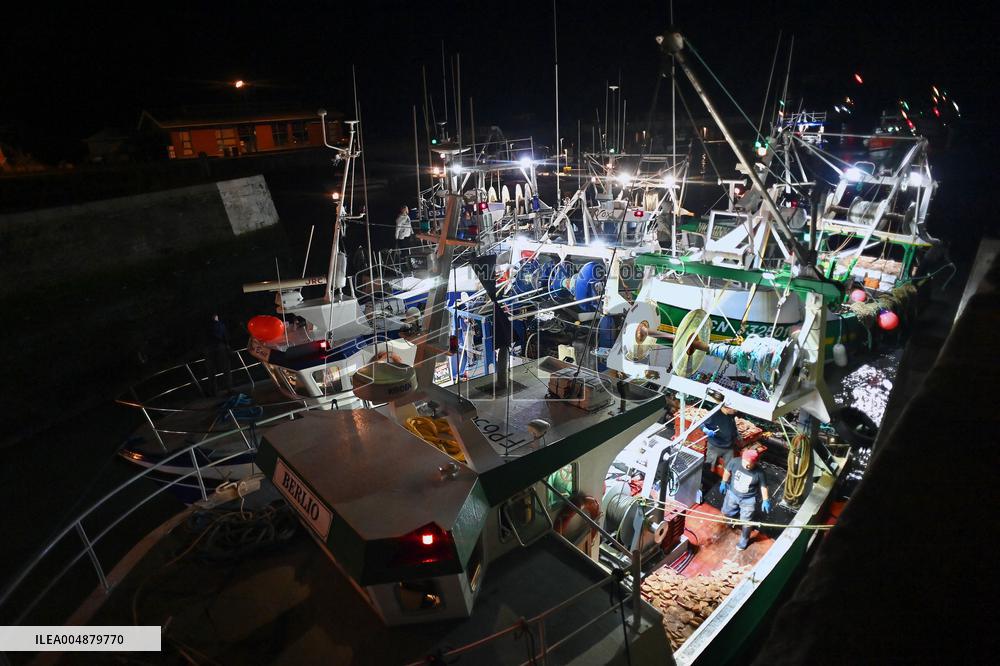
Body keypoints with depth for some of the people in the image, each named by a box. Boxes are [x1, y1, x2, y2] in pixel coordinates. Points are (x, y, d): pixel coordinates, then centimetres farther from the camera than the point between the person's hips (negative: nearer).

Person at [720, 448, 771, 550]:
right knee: (726, 512, 21)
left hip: (748, 499, -3)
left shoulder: (759, 473, -28)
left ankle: (744, 540, 33)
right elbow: (727, 471, -3)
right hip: (732, 493, 3)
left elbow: (763, 487, -11)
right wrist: (724, 483, 7)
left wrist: (766, 501, -14)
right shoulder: (734, 462, -24)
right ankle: (735, 515, 57)